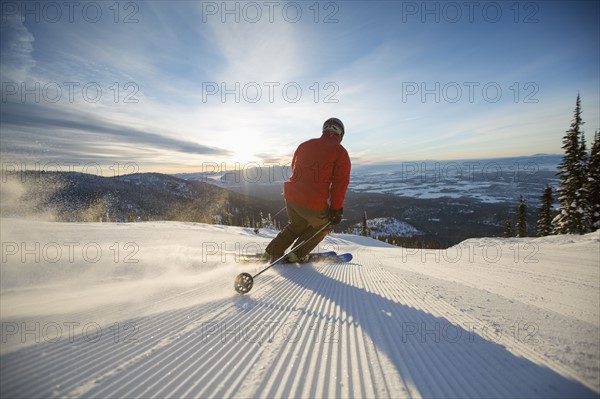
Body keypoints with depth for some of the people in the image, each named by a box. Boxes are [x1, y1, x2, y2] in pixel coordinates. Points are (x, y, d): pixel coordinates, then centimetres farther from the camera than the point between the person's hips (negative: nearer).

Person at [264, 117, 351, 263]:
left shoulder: (305, 145, 15)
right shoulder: (340, 151, -2)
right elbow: (340, 182, -8)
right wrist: (336, 209, -3)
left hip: (291, 196, 6)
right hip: (314, 204, -5)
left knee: (297, 225, 32)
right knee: (323, 226, 25)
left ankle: (272, 252, 29)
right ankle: (297, 255, 21)